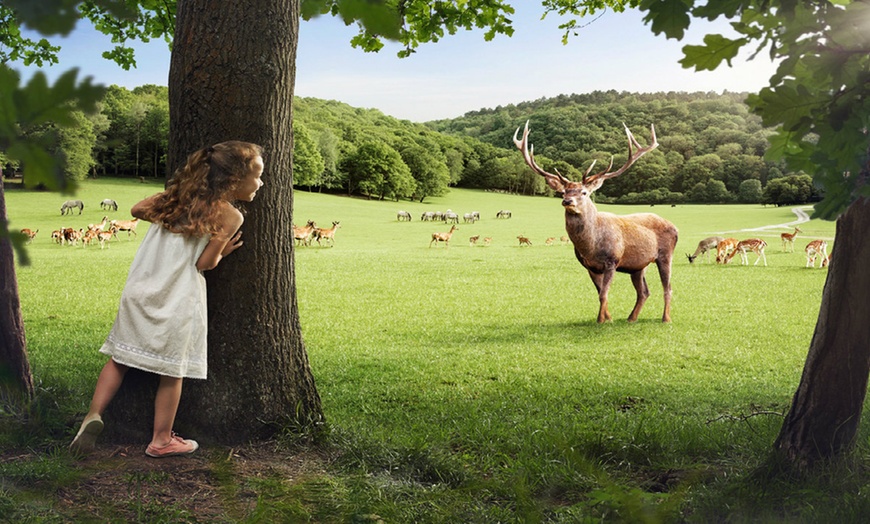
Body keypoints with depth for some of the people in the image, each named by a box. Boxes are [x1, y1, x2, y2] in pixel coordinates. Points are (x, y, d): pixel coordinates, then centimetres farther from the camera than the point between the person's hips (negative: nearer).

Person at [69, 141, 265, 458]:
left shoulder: (180, 195, 7)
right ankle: (162, 441, 19)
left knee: (121, 357, 16)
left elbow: (137, 210, 13)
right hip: (177, 301, -5)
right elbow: (205, 263, -10)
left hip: (140, 289, 5)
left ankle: (94, 414, 4)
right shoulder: (231, 216, -9)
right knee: (171, 371, 8)